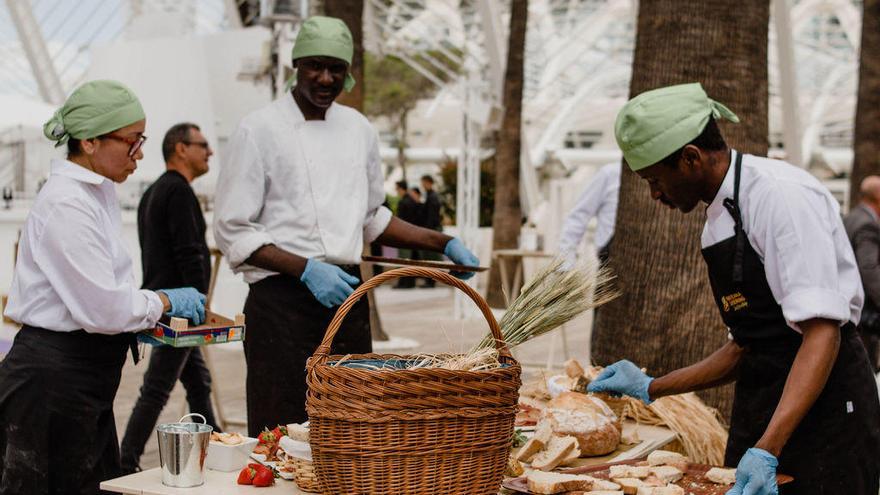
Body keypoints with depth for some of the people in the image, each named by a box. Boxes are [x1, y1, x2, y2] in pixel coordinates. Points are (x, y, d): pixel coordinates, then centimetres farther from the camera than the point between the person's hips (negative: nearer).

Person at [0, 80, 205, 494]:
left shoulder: (99, 192, 10)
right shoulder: (66, 205, -20)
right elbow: (104, 309, -22)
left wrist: (147, 316, 7)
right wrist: (165, 301, -6)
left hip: (86, 374, 9)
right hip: (54, 374, -9)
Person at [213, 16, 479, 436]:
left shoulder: (359, 129, 13)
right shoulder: (259, 129, -5)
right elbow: (232, 230, -8)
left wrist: (442, 243, 15)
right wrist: (307, 270, -18)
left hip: (347, 294, 6)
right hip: (283, 301, -5)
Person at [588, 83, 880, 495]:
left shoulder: (782, 194, -15)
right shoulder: (721, 217, 13)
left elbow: (822, 332, -23)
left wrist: (766, 449, -30)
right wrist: (652, 388, 17)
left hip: (826, 410, -8)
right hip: (759, 411, 8)